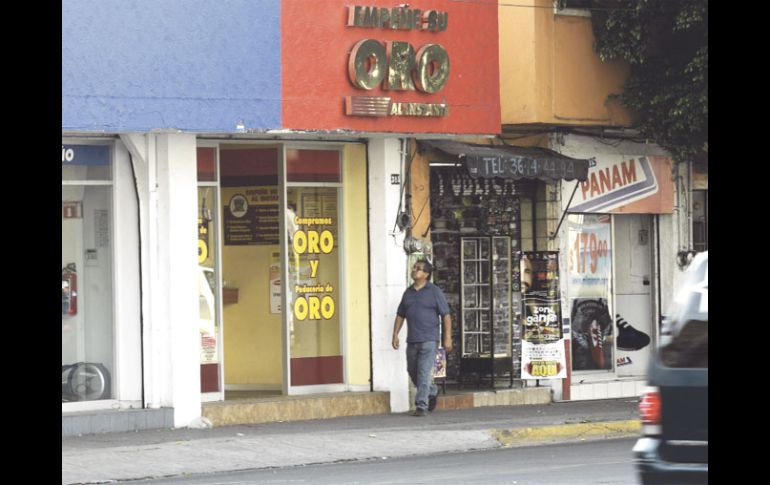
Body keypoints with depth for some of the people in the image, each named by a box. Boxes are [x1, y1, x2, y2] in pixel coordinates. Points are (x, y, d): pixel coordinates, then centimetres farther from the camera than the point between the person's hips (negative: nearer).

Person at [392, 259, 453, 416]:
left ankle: (421, 406, -10)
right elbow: (400, 315, 19)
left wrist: (448, 338, -10)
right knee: (413, 372, 13)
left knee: (424, 373, -12)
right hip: (412, 341, 6)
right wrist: (395, 334, 10)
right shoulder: (408, 292, 13)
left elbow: (446, 315, -5)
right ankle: (432, 392, 37)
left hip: (428, 340, -6)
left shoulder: (434, 292, -3)